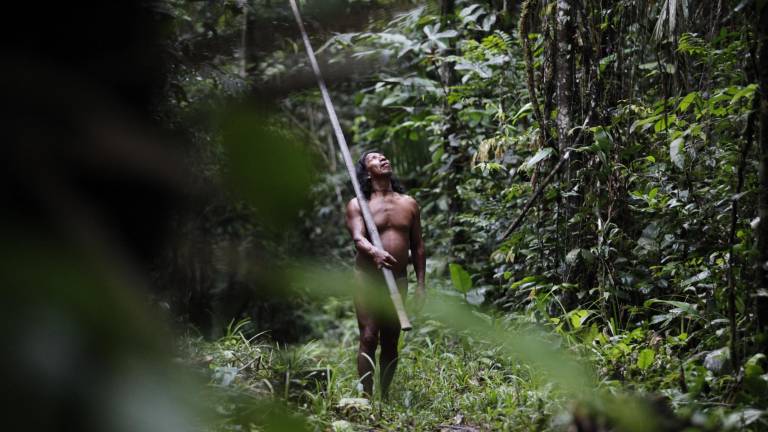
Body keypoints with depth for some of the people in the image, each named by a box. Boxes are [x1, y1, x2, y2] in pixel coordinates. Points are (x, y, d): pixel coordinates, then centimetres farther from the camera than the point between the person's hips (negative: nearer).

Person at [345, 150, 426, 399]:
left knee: (391, 341, 6)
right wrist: (375, 252, -38)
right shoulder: (358, 205, 1)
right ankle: (367, 397, -8)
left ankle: (385, 396, 14)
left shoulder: (408, 204, 12)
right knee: (369, 338, -9)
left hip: (398, 281, 3)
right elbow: (358, 238, -16)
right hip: (368, 279, -3)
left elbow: (417, 246, 13)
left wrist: (420, 284, 7)